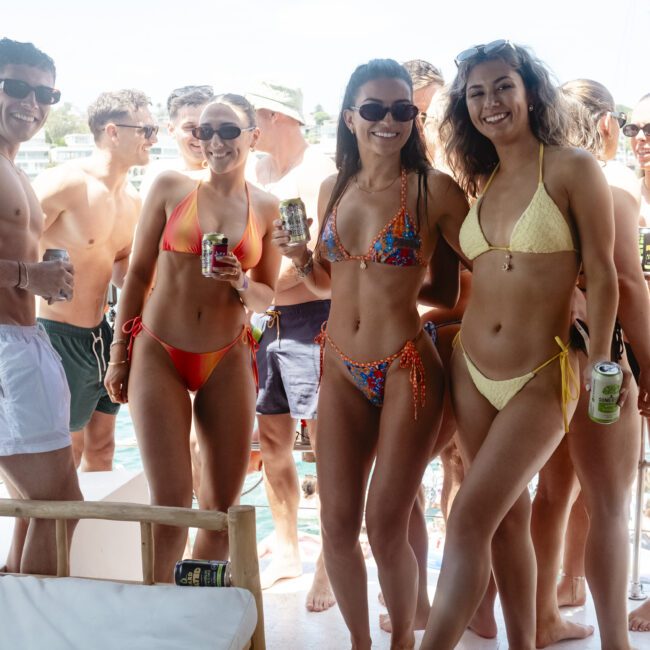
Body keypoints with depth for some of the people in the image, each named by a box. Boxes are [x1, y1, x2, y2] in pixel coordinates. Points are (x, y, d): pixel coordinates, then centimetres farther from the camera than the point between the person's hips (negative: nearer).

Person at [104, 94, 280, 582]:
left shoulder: (267, 208, 6)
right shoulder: (171, 187, 1)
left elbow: (267, 296, 11)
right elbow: (138, 273, 4)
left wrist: (242, 285, -12)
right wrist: (120, 353, 3)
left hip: (228, 362, 2)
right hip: (159, 354, -2)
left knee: (224, 502, 8)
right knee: (172, 500, -4)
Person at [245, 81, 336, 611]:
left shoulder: (319, 172, -9)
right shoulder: (259, 171, 13)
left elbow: (309, 257, -17)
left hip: (310, 317, -7)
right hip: (265, 319, 7)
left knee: (326, 442, -3)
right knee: (272, 439, 11)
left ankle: (331, 564, 8)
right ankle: (287, 551, 26)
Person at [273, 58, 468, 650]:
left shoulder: (434, 189, -7)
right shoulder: (333, 190, 9)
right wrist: (300, 259, 1)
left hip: (406, 369, -4)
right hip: (341, 368, 5)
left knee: (386, 528, 2)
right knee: (337, 525, 7)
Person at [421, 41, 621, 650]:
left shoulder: (572, 169, -7)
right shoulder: (481, 184, 10)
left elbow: (601, 275, -7)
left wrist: (598, 367, -8)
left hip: (541, 378, -6)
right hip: (471, 370, 6)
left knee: (469, 519, -11)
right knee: (509, 514, 14)